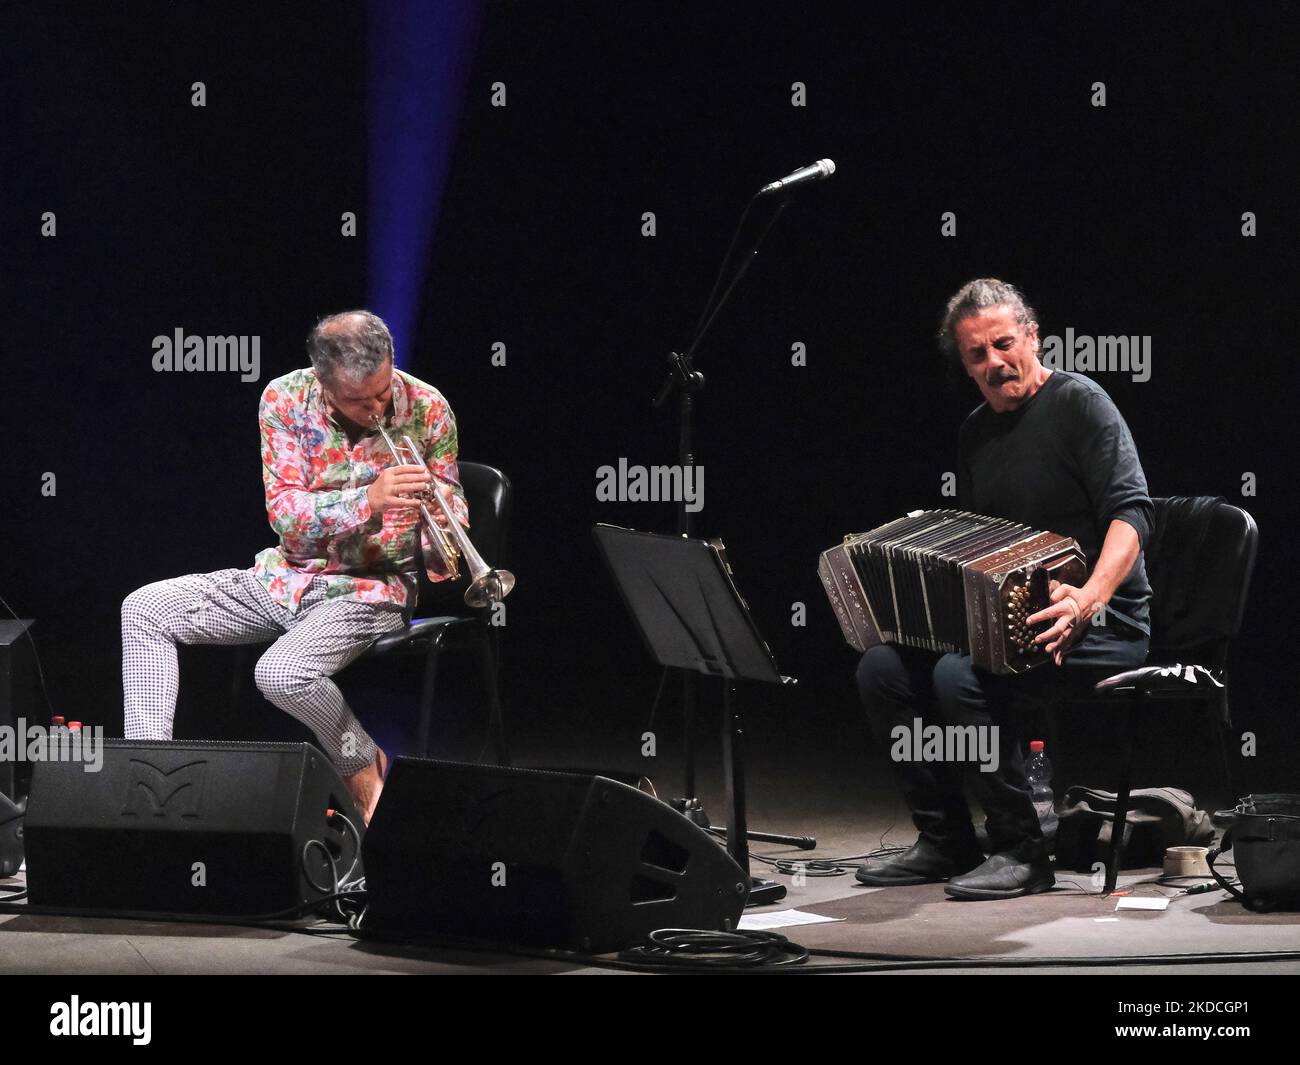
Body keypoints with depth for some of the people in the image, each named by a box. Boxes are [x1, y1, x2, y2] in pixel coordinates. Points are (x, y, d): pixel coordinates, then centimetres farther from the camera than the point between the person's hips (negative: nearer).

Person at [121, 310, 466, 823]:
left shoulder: (427, 409, -11)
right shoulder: (285, 400, -11)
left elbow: (448, 509, 1)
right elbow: (284, 513, -16)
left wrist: (441, 552, -24)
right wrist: (369, 500, -33)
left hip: (370, 587, -4)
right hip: (288, 575, 4)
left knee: (282, 673, -32)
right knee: (145, 609, -9)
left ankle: (362, 763, -4)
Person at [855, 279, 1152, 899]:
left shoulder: (1077, 401, -10)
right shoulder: (977, 433, 15)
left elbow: (1131, 511, -20)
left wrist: (1090, 598, -36)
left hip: (1102, 625, -8)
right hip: (1009, 621, 8)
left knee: (962, 675, -31)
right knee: (883, 667, -8)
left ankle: (1020, 853, -19)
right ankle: (945, 842, 1)